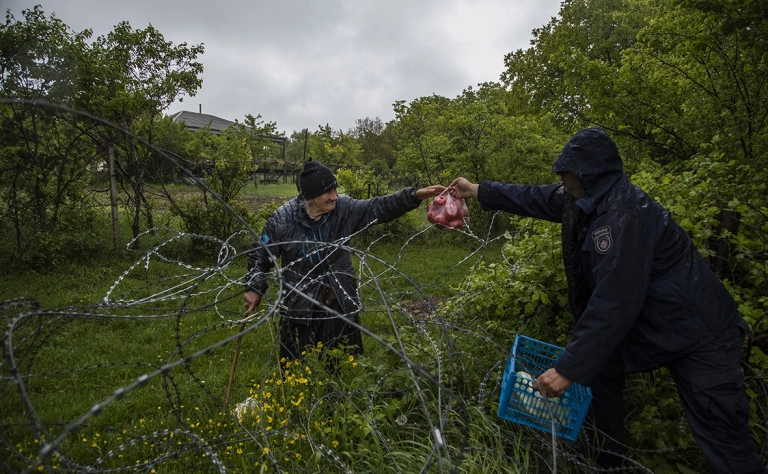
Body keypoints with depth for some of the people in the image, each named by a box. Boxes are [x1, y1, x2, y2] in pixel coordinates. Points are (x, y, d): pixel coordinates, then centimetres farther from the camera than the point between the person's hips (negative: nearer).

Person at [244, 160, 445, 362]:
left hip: (340, 302, 2)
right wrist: (255, 288, -5)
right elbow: (261, 255, 0)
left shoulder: (344, 208, -10)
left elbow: (381, 207, -14)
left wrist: (415, 195, -27)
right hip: (299, 305, -2)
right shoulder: (283, 219, -13)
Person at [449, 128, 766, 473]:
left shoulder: (622, 215, -29)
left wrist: (568, 369, -30)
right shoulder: (591, 197, 0)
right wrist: (476, 190, 20)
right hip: (649, 320, 10)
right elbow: (534, 199, 14)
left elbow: (615, 302, -33)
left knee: (723, 442, -7)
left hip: (699, 333, -9)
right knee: (600, 365, 16)